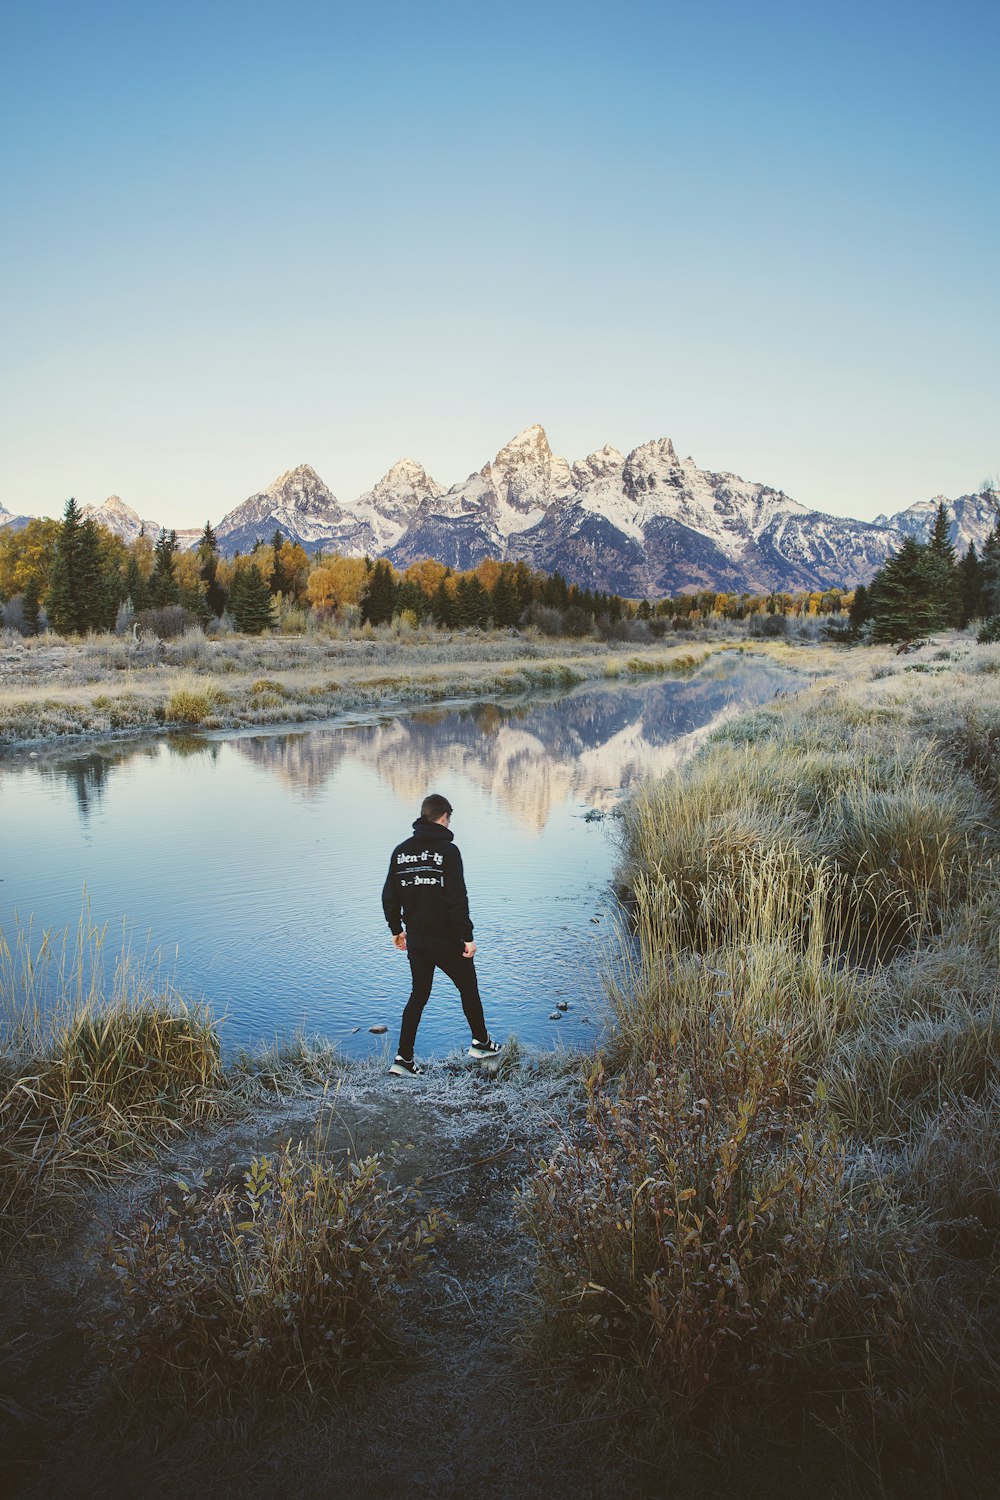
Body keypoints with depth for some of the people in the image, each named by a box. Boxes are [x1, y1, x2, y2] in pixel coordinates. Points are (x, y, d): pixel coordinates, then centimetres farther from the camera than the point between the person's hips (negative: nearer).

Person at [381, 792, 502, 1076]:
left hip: (416, 941, 5)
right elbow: (457, 898, -20)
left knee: (418, 996, 17)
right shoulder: (447, 850, -15)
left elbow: (389, 896, 7)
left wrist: (396, 929, 19)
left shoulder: (401, 850, 3)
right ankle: (481, 1043, 31)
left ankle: (403, 1058, 13)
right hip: (447, 941, -5)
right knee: (468, 989, 16)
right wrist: (467, 936, -14)